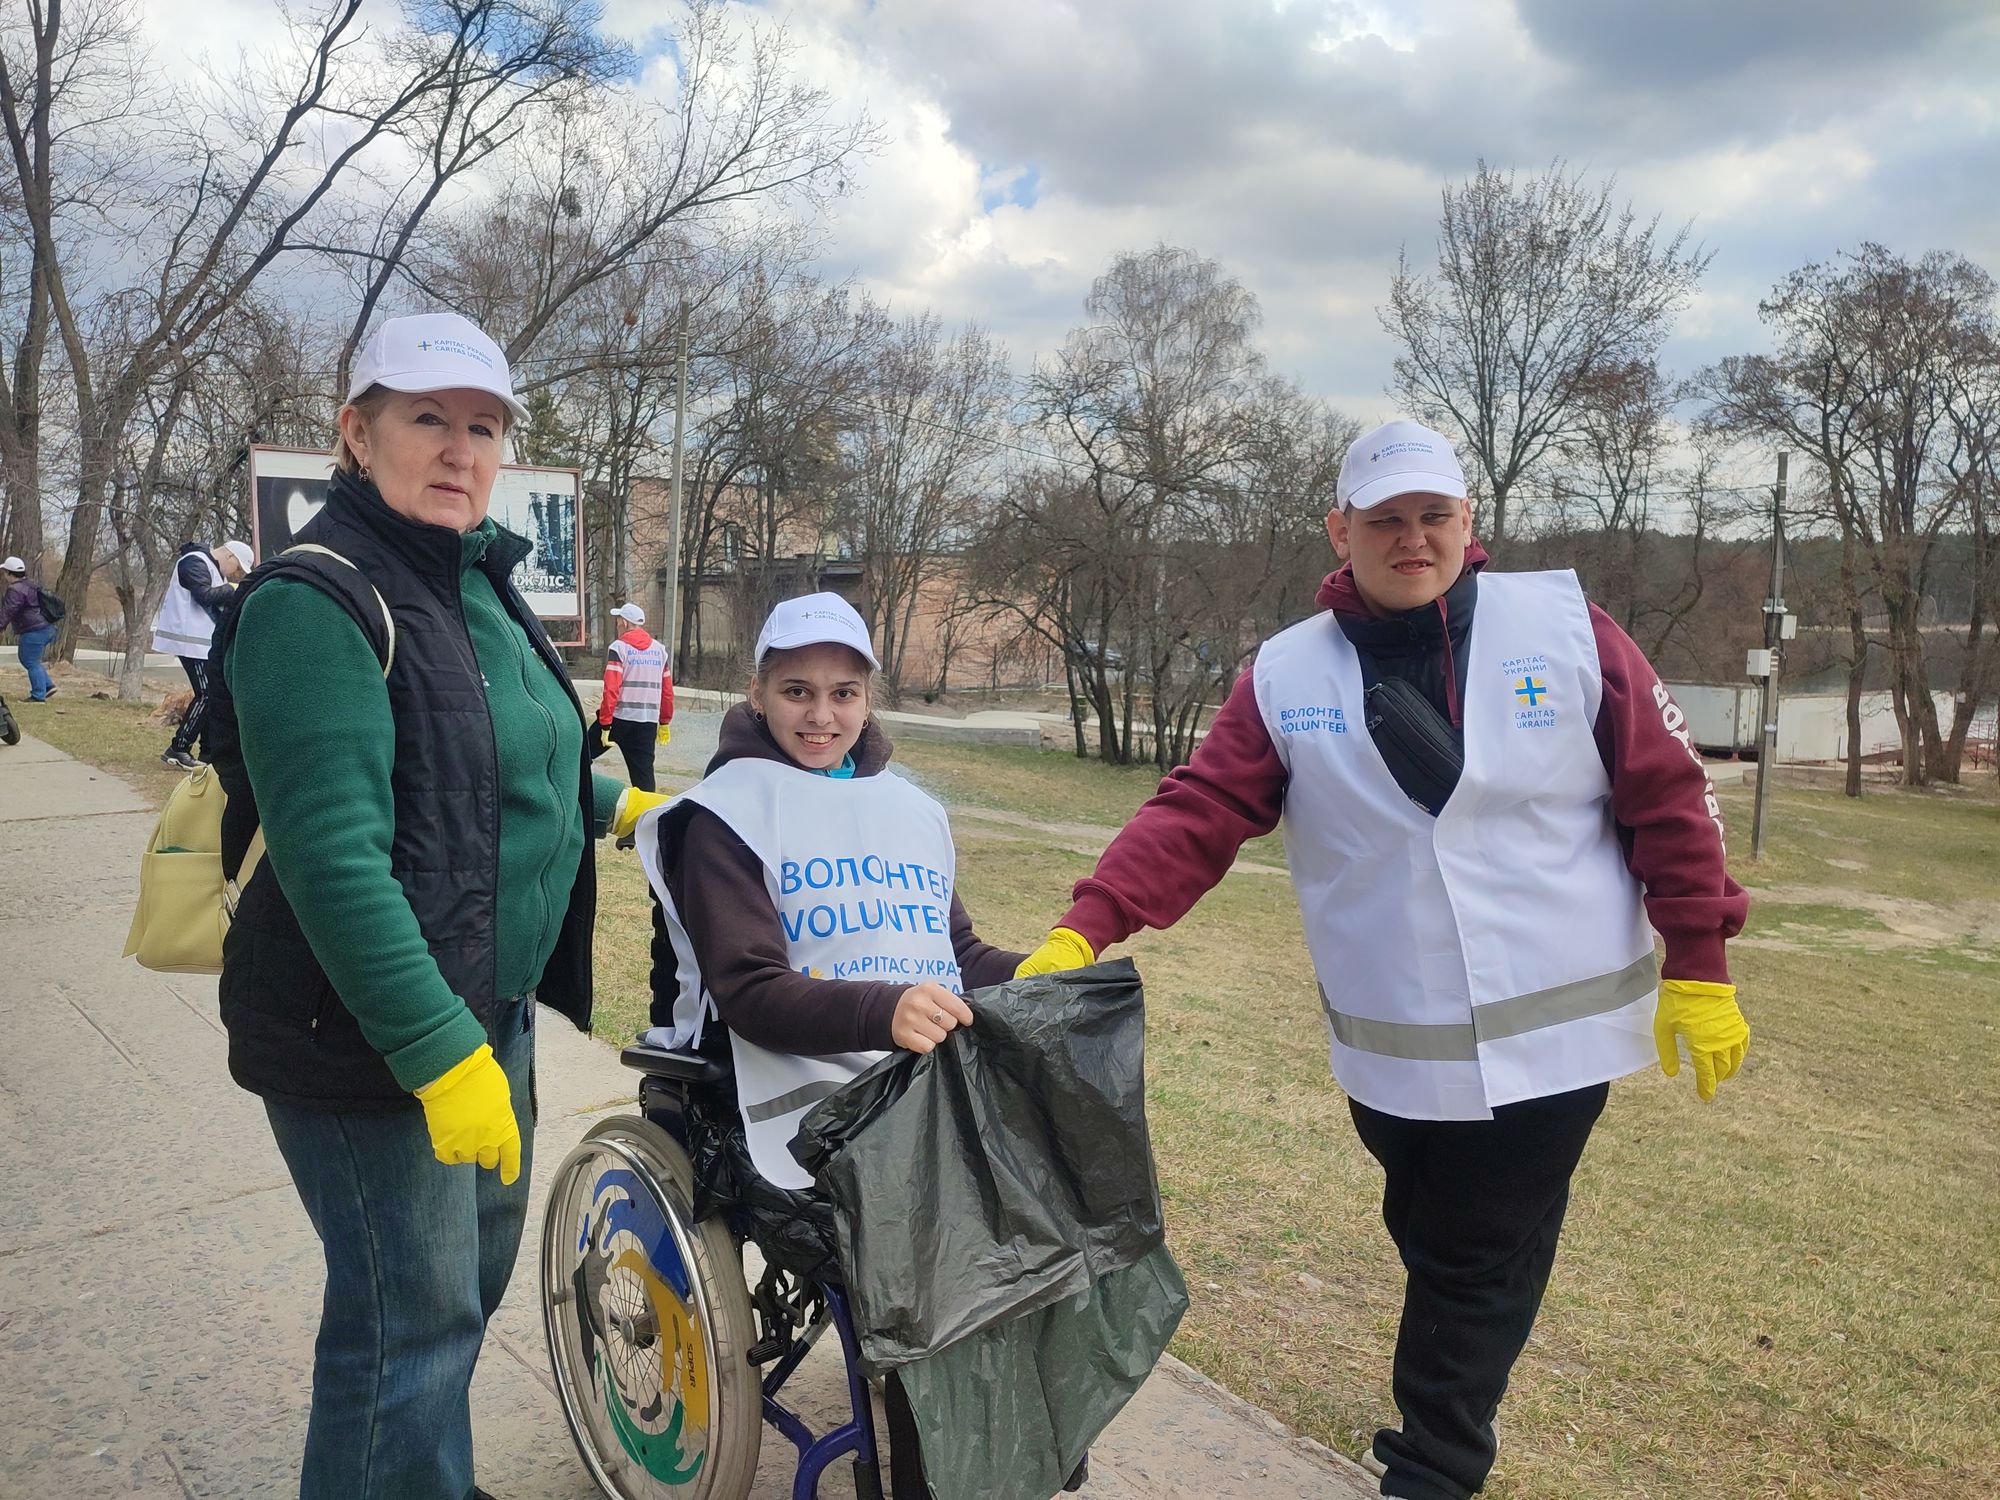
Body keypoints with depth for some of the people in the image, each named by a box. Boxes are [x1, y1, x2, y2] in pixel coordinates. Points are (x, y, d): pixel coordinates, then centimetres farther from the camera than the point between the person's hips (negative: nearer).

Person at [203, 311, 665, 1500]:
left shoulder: (481, 584, 9)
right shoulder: (319, 600, -19)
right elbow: (335, 857, -26)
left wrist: (614, 803, 27)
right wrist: (439, 1051, -28)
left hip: (490, 1005, 9)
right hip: (368, 1036, -9)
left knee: (479, 1265, 24)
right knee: (415, 1313, 4)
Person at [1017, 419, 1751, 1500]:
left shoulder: (1565, 627, -4)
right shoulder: (1286, 677, -3)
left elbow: (1667, 796, 0)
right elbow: (1195, 815, -8)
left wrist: (1699, 969, 1)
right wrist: (1084, 930, -20)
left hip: (1558, 1035, -1)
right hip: (1396, 1056, 1)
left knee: (1483, 1270, 8)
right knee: (1441, 1253, 18)